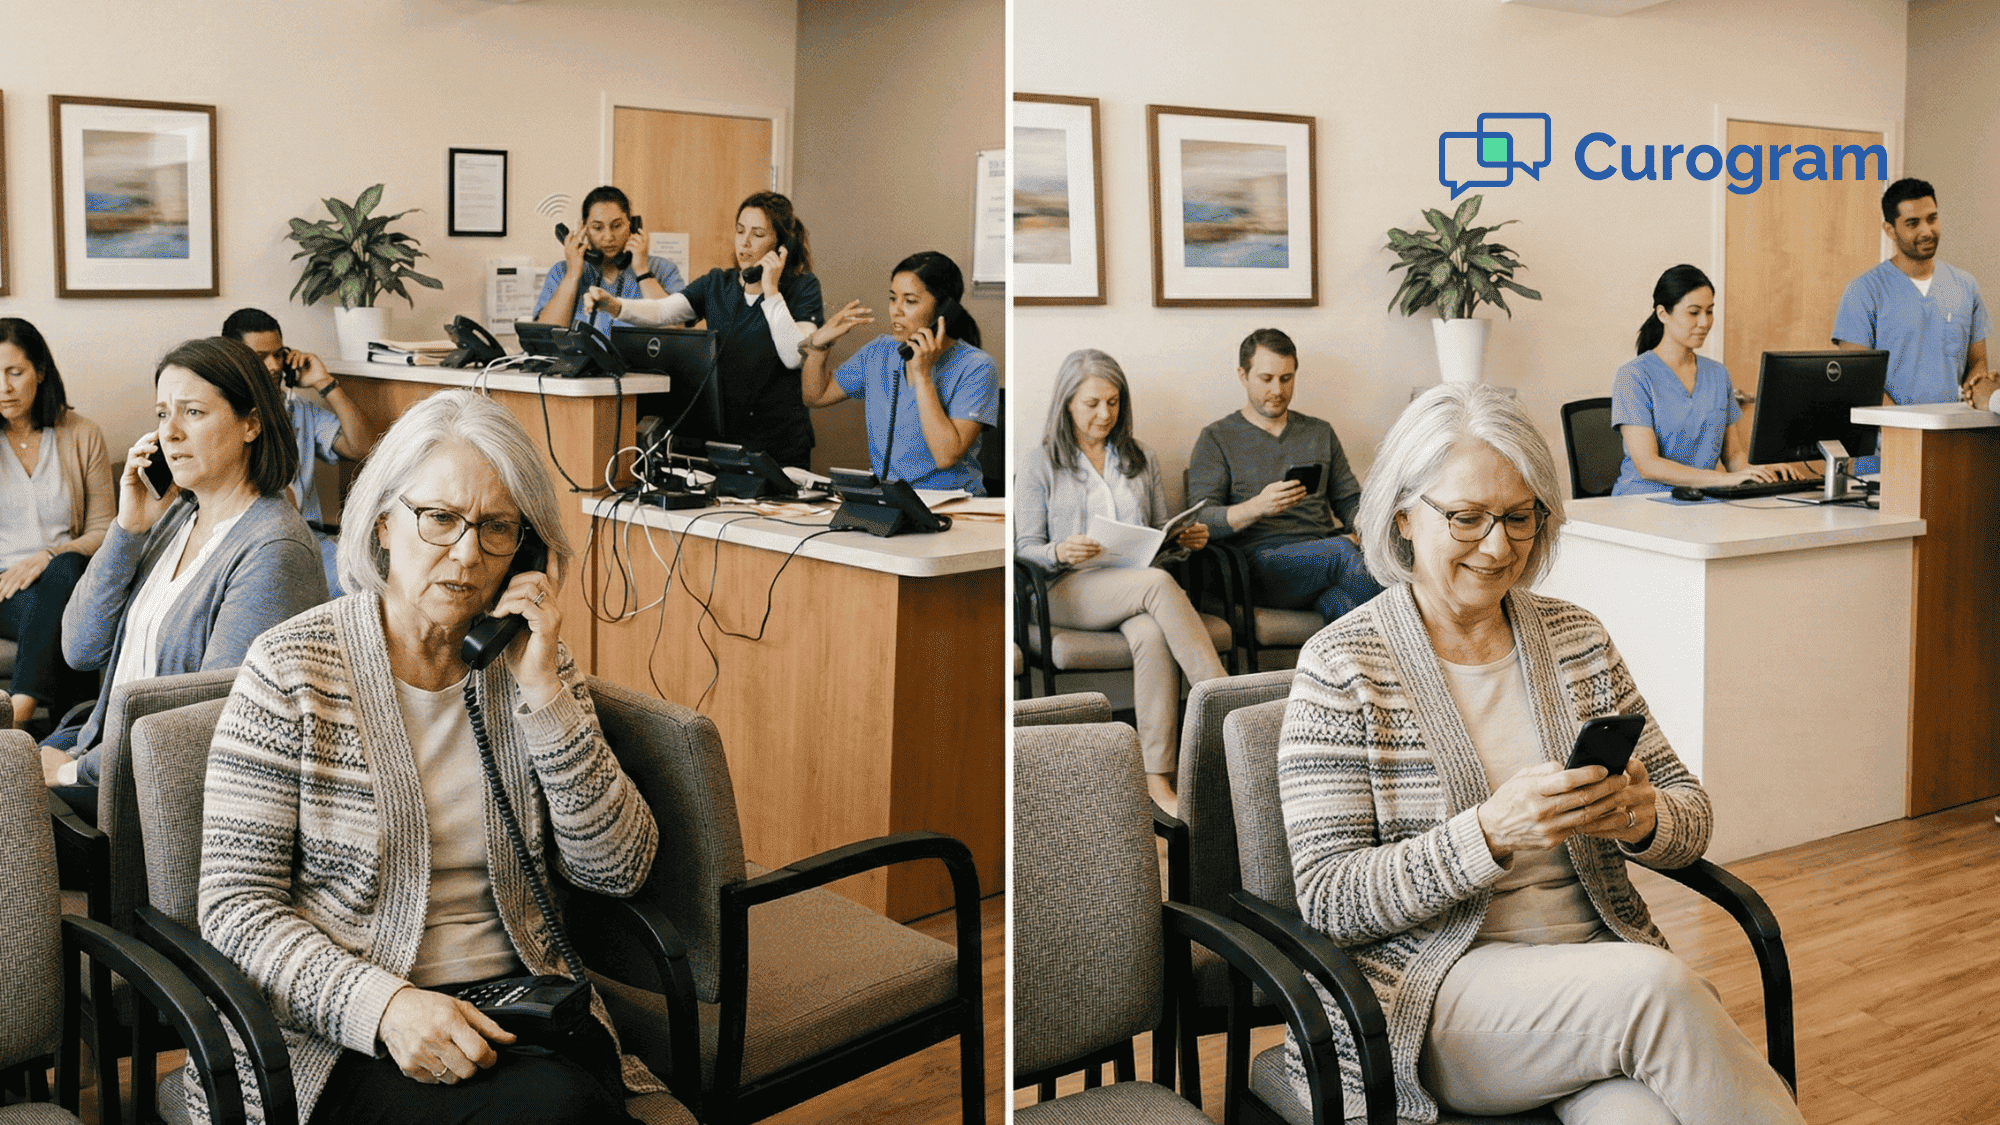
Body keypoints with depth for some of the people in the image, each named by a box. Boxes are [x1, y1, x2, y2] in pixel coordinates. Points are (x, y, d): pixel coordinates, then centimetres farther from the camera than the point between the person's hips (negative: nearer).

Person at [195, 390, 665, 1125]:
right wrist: (383, 1004, -22)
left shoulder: (533, 665, 7)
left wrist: (544, 691, -10)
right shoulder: (291, 669, -4)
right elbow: (236, 904, -6)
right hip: (344, 1025, -4)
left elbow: (618, 869, -1)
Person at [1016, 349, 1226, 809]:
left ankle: (1158, 778, -41)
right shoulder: (1041, 465, 9)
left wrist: (1187, 538, -1)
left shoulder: (1141, 460, 22)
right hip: (1071, 590, -3)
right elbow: (1025, 548, 4)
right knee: (1159, 584, -35)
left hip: (1138, 589, 3)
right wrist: (1061, 552, -19)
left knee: (1151, 635, -36)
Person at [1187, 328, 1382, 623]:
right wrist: (1257, 507, -20)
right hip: (1263, 560, -3)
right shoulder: (1217, 438, 10)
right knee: (1341, 550, -34)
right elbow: (1201, 521, -1)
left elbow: (1350, 501, 25)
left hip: (1324, 553, 3)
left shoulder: (1320, 433, 25)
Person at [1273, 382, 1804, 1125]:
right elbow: (1329, 900, -11)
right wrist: (1490, 833, -24)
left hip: (1598, 965, 4)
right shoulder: (1342, 666, -5)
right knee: (1656, 985, -29)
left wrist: (1642, 817, -12)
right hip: (1433, 996, -3)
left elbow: (1692, 819, 13)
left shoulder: (1576, 639, 10)